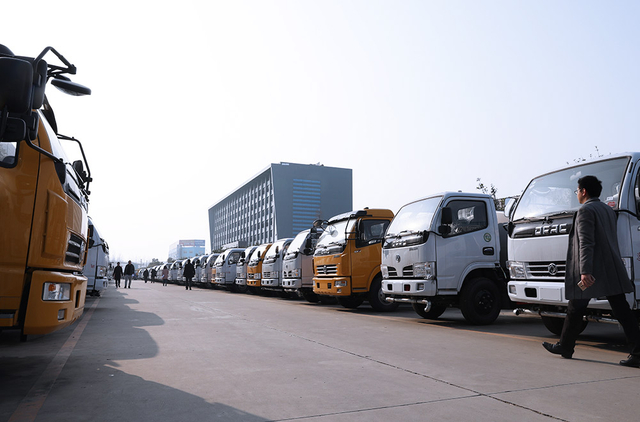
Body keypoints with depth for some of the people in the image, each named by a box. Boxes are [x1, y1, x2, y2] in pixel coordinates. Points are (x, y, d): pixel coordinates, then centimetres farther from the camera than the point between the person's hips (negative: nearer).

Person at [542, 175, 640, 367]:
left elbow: (586, 243, -20)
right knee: (622, 312, 5)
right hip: (612, 271, 8)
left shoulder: (585, 211, -10)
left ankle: (565, 347, 21)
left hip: (590, 272, -8)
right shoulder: (608, 210, 17)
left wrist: (585, 271, -25)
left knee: (575, 310, 7)